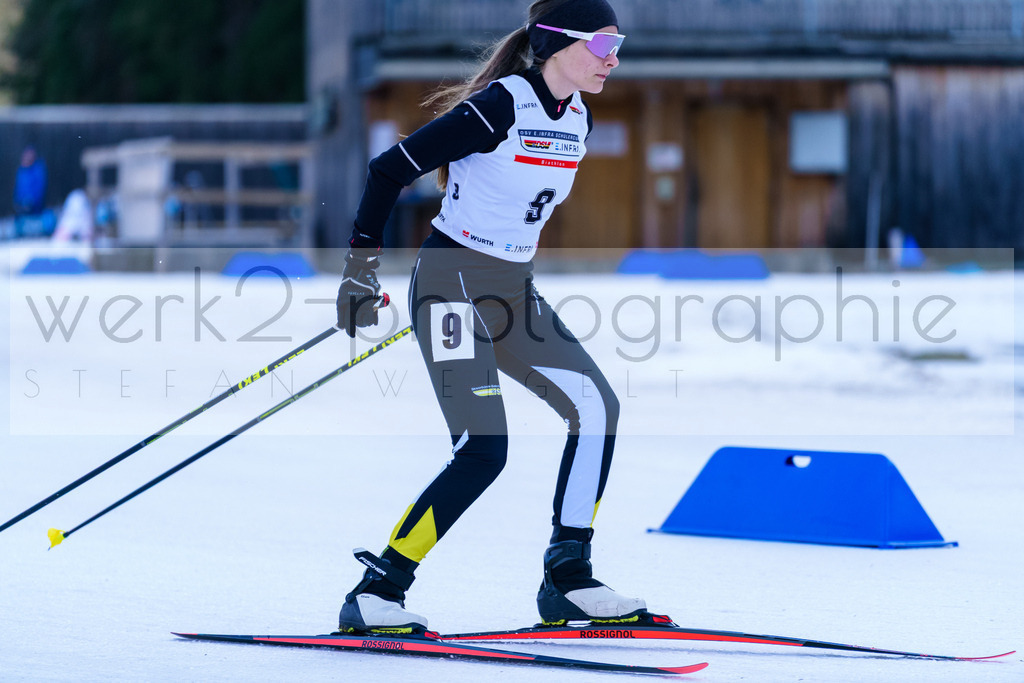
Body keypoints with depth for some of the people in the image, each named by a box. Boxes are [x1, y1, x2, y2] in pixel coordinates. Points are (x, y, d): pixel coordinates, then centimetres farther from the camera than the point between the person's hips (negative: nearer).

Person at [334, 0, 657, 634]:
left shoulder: (578, 118, 6)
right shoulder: (499, 107, -19)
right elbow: (391, 169, -16)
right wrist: (363, 266, -14)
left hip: (513, 291, 9)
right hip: (453, 283, -9)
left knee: (597, 406, 2)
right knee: (483, 451, -17)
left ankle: (568, 580, 10)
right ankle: (375, 593, -10)